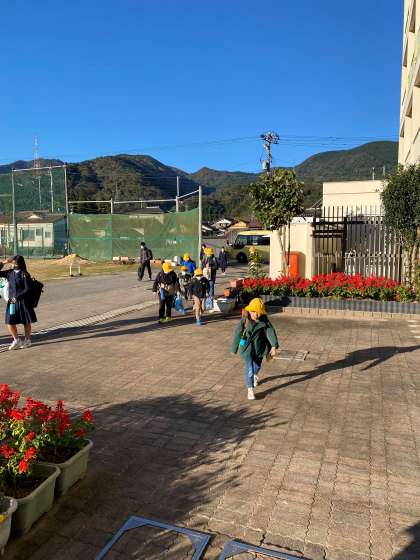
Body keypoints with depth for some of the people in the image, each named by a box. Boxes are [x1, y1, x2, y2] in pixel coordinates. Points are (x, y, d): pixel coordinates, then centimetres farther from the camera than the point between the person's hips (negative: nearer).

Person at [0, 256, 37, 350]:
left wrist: (17, 297, -16)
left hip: (23, 301, -4)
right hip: (11, 301, 4)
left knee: (26, 321, 8)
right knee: (10, 322, 1)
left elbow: (27, 289, -12)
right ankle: (16, 340, 21)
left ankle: (27, 340, 26)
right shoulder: (9, 273, 6)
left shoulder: (24, 275, -9)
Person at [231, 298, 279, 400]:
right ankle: (250, 390, 3)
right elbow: (237, 334, -10)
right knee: (249, 368, -9)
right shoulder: (244, 320, -16)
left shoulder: (264, 320, -12)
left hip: (259, 347, 3)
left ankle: (255, 376, 58)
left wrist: (274, 346, -29)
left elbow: (271, 332, -17)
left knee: (257, 366, 23)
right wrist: (234, 349, -4)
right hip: (247, 348, -3)